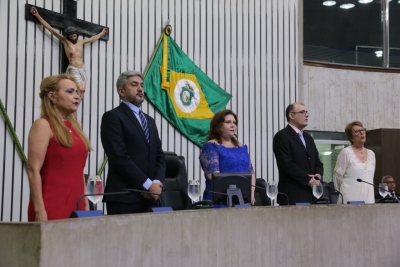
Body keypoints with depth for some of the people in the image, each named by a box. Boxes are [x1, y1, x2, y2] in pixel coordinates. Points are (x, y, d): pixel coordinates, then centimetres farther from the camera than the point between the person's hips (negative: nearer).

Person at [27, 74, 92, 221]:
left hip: (75, 206, 7)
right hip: (51, 208, -7)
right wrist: (39, 210, -18)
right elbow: (33, 170, -13)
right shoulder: (43, 125, -7)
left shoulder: (74, 126, 14)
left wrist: (85, 203, 12)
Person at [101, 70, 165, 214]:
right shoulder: (112, 117, -4)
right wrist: (148, 184, -14)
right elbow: (119, 157, -13)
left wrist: (157, 182, -4)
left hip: (150, 197, 7)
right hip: (124, 197, -6)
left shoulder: (149, 120, 20)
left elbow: (159, 156, 15)